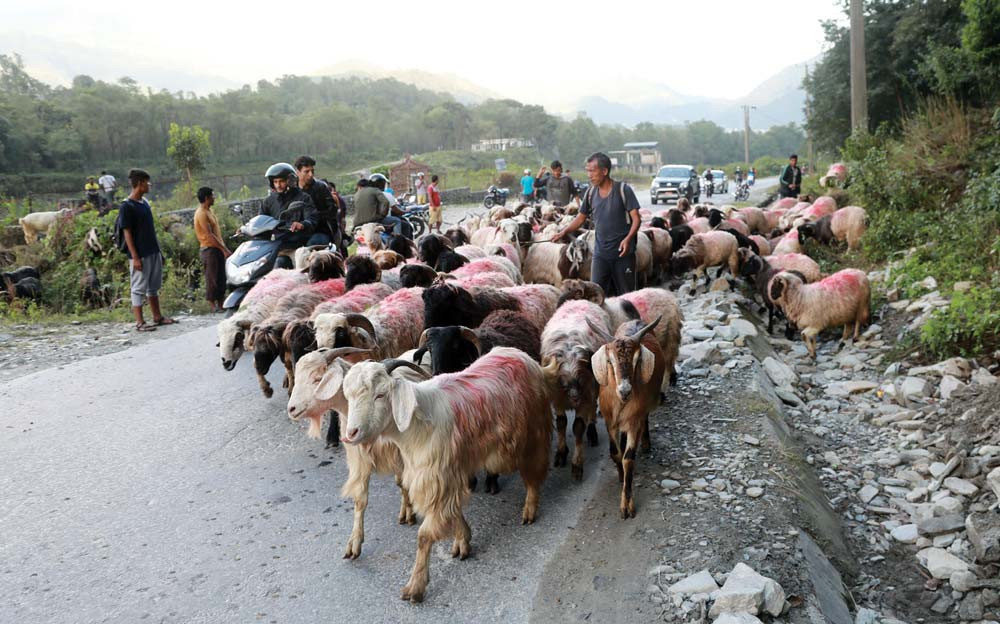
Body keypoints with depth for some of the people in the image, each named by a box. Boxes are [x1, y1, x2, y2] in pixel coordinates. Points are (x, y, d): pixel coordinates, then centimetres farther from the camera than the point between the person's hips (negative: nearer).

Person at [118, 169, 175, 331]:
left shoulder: (144, 202, 11)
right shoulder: (126, 206, -13)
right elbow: (127, 233, -15)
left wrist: (158, 250, 17)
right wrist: (135, 257, -18)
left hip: (153, 252, 8)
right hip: (140, 255, -8)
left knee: (154, 286, 15)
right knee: (138, 289, -1)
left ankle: (158, 317, 24)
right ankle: (140, 322, 4)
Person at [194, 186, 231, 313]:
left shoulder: (209, 211, 15)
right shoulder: (201, 213, -15)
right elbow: (209, 235, -20)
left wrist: (224, 248, 16)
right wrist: (225, 249, -21)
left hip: (218, 248, 9)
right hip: (209, 249, -9)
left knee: (221, 277, 10)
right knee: (212, 278, -5)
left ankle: (221, 304, 15)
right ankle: (212, 305, 0)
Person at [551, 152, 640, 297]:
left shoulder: (623, 190, -7)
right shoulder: (591, 193, 6)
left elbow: (636, 218, -8)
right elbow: (581, 218, 15)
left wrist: (628, 238, -25)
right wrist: (564, 232, 0)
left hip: (623, 252, -4)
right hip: (600, 253, 4)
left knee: (626, 294, 5)